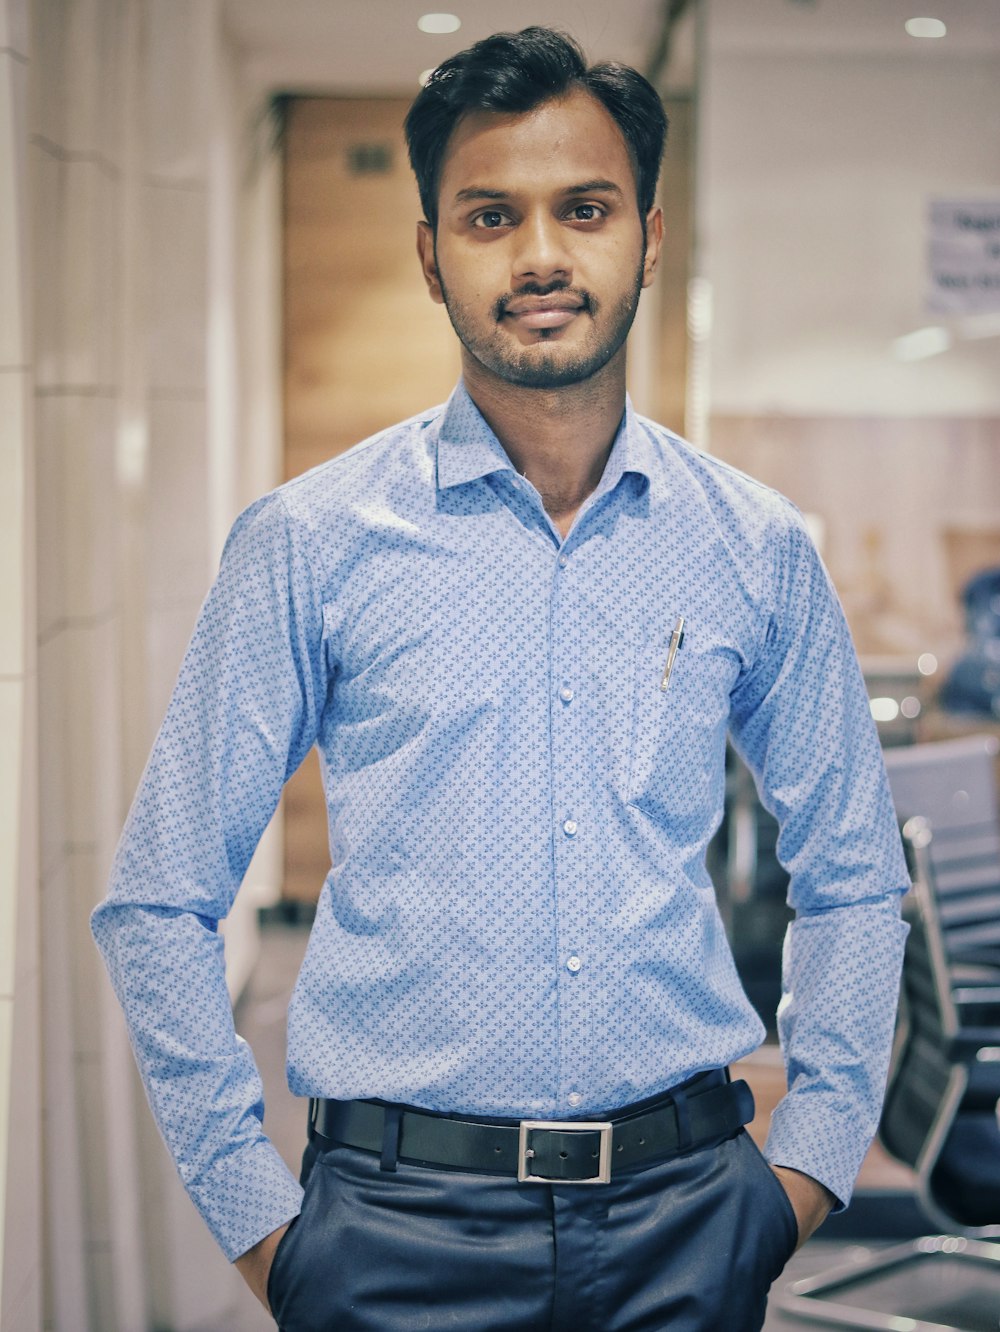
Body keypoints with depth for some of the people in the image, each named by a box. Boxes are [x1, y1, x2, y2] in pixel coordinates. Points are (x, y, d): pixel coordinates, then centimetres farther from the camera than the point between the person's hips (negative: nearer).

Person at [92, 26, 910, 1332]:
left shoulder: (757, 549, 1)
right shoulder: (309, 543, -5)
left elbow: (853, 880, 12)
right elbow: (160, 903, -1)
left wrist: (809, 1164, 6)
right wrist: (259, 1218, -3)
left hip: (686, 1219, 2)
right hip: (403, 1226, -1)